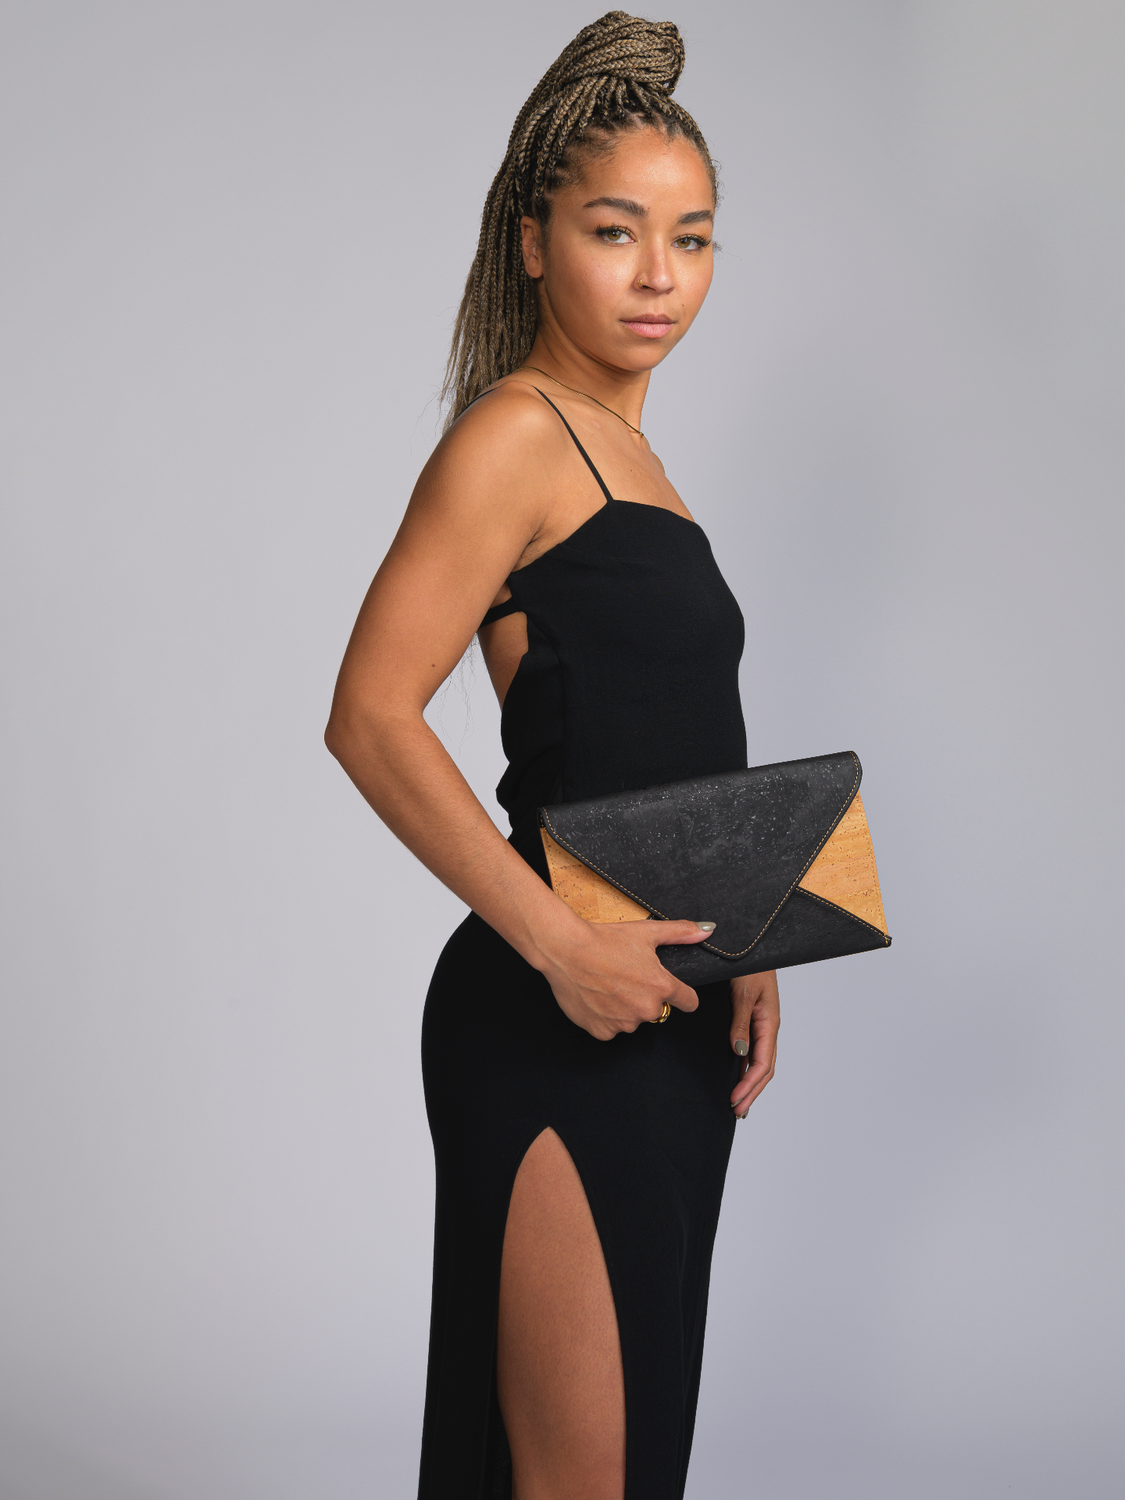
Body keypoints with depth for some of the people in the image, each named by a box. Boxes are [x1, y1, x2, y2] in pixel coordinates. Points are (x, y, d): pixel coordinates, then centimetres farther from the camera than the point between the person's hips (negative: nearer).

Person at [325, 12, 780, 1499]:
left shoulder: (627, 452, 16)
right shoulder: (515, 436, -11)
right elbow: (371, 719, -20)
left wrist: (740, 954, 11)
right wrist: (560, 943, -22)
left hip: (661, 1021, 9)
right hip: (553, 1034, -9)